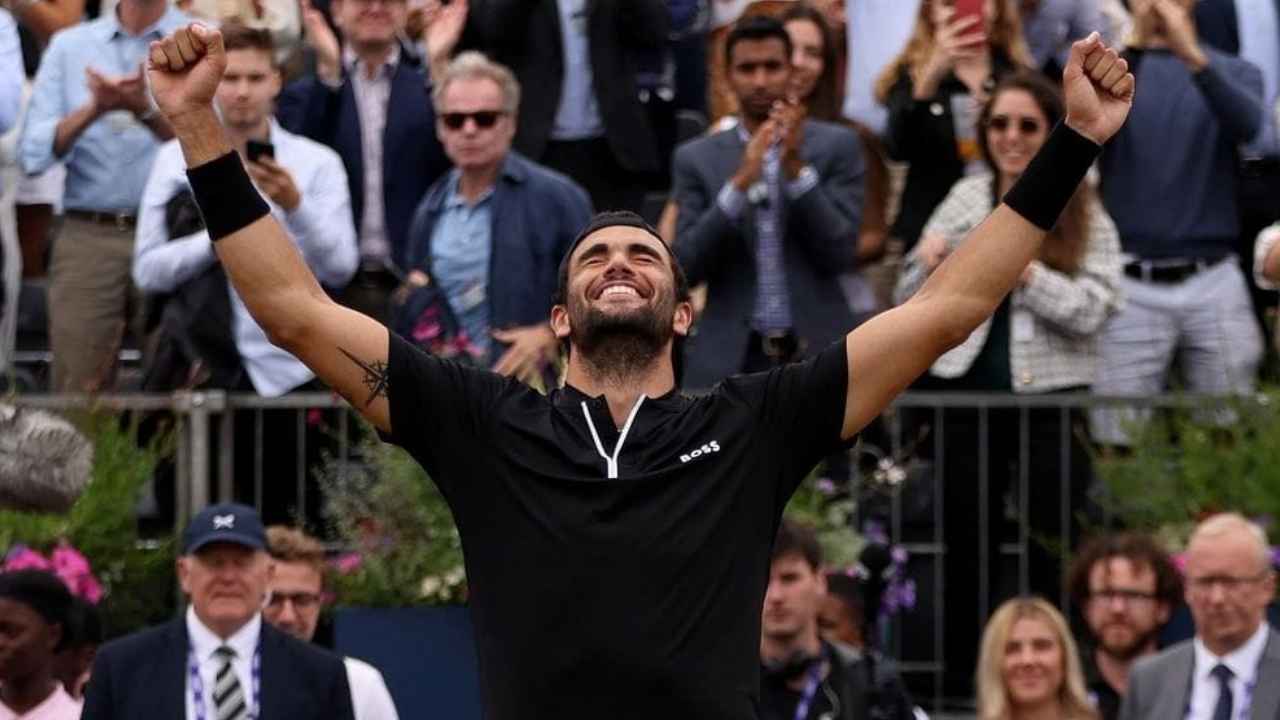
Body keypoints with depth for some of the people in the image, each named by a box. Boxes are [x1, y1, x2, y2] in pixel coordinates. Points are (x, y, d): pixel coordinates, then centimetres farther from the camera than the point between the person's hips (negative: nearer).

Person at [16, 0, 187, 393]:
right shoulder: (69, 46, 12)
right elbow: (34, 153, 3)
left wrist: (144, 110, -21)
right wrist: (93, 110, -13)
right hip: (87, 237, 2)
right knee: (78, 393, -3)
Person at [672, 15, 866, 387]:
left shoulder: (836, 146, 3)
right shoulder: (697, 158, 7)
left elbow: (840, 253, -6)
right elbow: (686, 267, -4)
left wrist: (796, 168, -16)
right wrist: (740, 182, -16)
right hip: (730, 364, 1)